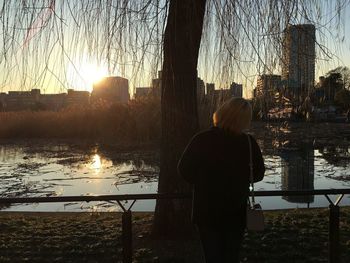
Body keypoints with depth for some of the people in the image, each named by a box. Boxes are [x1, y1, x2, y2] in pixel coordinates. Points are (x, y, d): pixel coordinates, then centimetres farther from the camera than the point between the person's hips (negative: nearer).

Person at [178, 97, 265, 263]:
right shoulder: (249, 144, -14)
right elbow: (258, 174, 0)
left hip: (206, 213, -1)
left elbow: (184, 170, -8)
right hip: (236, 212, 1)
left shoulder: (200, 140, -18)